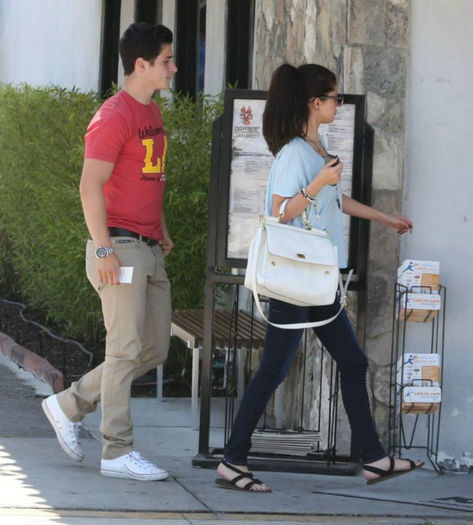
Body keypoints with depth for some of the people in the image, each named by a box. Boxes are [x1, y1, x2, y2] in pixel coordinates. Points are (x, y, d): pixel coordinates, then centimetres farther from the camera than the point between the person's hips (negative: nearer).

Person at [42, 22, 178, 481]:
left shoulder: (152, 113, 15)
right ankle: (118, 452, 1)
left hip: (150, 252, 9)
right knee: (126, 349, -6)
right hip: (120, 249, -9)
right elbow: (91, 186, -18)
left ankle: (69, 406, 21)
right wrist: (104, 250, -21)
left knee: (155, 349, 10)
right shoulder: (115, 116, -13)